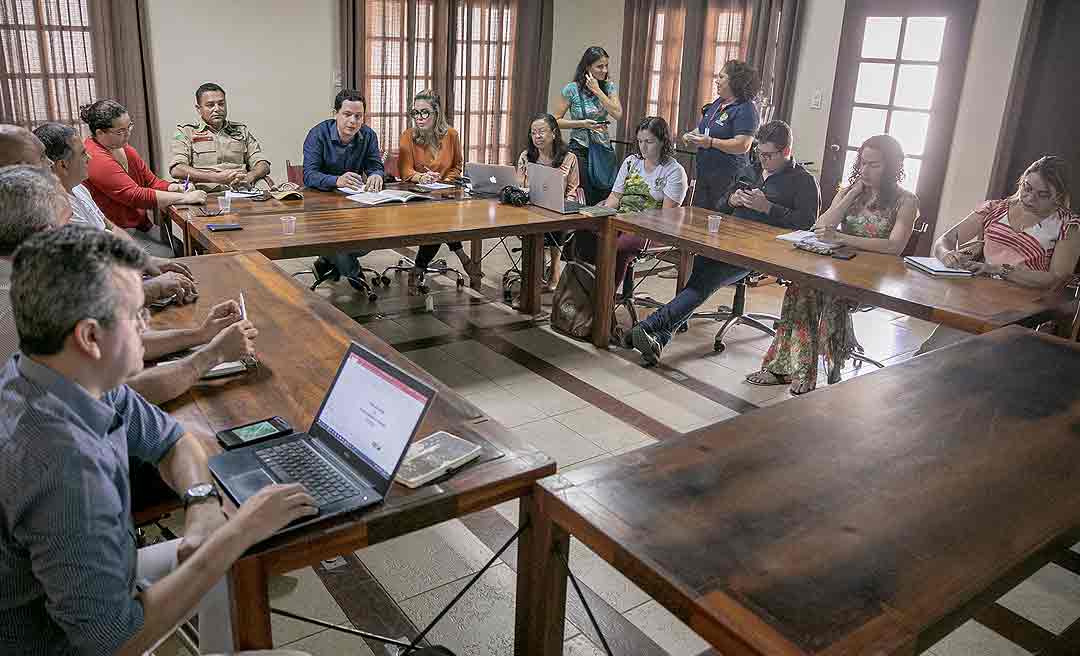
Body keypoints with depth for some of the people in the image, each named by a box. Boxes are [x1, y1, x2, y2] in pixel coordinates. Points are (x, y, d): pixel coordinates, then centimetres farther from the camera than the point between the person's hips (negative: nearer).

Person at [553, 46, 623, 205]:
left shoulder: (609, 86, 4)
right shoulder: (572, 89, -6)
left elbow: (617, 114, -11)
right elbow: (556, 120, -4)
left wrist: (597, 90, -11)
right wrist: (582, 123, -15)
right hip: (580, 150, -3)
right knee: (583, 202, -5)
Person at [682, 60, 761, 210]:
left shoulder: (746, 109, -13)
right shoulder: (718, 103, 14)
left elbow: (743, 145, -23)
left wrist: (711, 142, -25)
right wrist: (692, 136, 5)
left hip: (729, 179, -9)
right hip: (704, 174, 9)